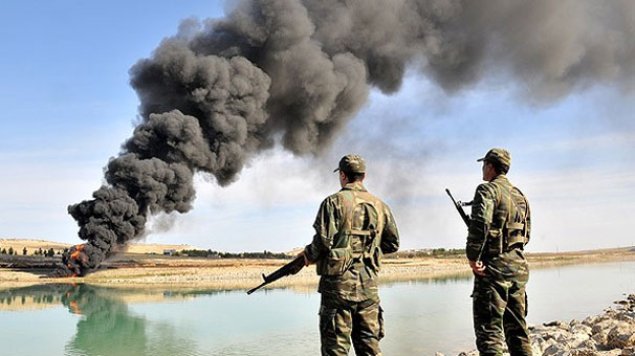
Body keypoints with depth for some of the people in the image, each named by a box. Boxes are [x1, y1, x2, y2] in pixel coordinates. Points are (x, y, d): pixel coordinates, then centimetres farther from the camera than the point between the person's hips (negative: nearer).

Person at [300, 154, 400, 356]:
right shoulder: (380, 205, 10)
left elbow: (323, 240, -15)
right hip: (368, 285, 5)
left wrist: (309, 255, 4)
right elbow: (392, 244, 15)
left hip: (339, 282, -5)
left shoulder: (334, 202, -6)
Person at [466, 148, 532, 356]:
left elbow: (480, 223, -23)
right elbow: (526, 235, 20)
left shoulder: (488, 190, -8)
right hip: (518, 266, 8)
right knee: (517, 327, 15)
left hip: (493, 266, -8)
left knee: (489, 329, -5)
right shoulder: (520, 195, 16)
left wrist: (472, 257, -17)